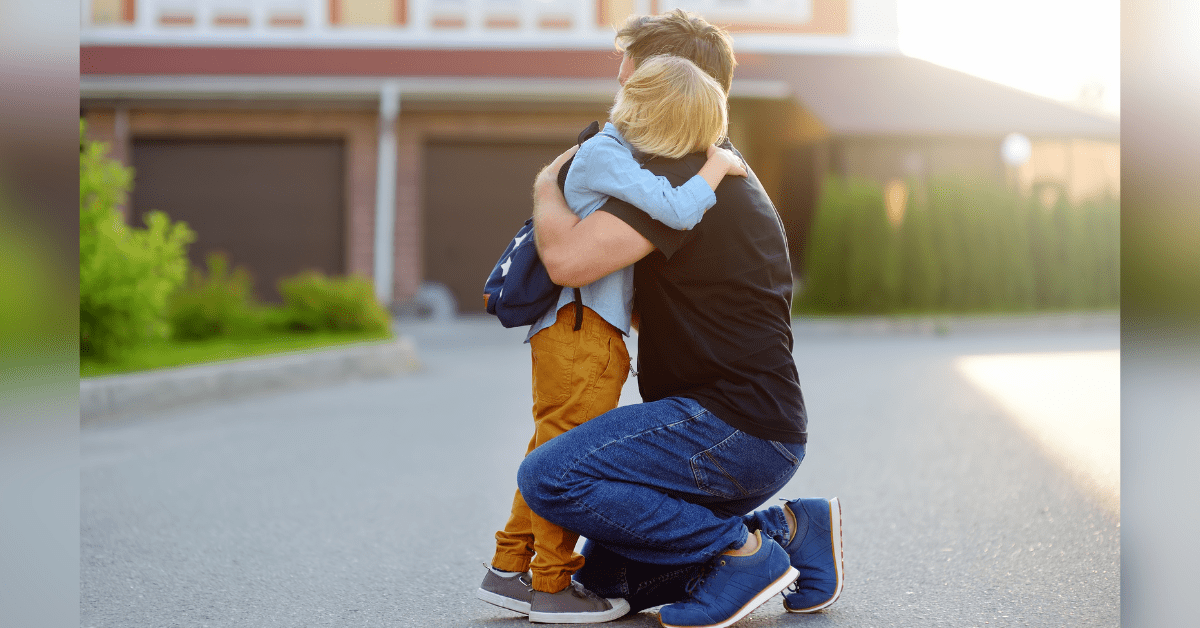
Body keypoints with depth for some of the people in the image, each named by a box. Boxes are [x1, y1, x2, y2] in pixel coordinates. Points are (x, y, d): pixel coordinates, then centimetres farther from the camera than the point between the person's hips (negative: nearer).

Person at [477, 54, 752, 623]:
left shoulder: (615, 152, 15)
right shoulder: (605, 156, -15)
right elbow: (677, 211, -24)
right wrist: (717, 167, -10)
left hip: (570, 334, 10)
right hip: (581, 328, -10)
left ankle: (510, 569, 23)